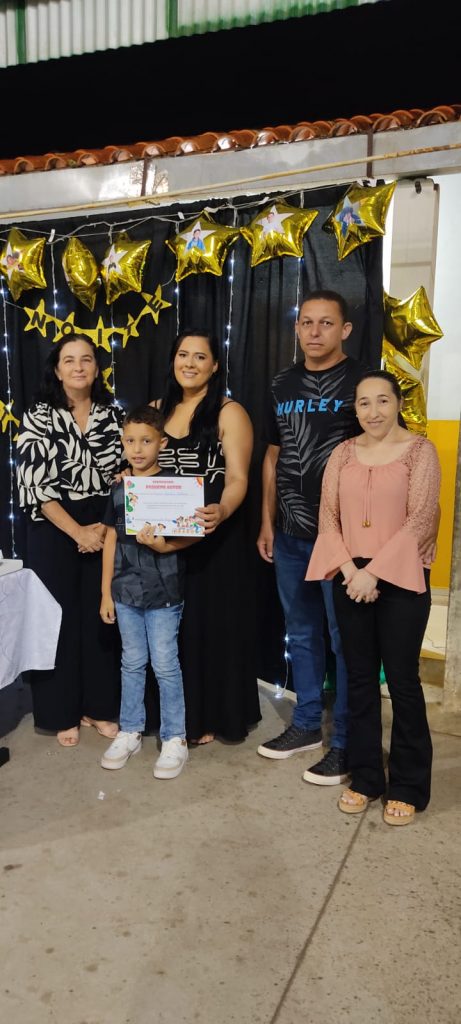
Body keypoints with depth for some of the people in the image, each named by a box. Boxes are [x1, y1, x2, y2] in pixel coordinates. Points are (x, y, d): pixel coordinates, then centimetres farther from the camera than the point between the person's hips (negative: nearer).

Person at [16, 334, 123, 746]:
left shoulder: (114, 416, 4)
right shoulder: (38, 418, -4)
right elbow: (33, 485, -10)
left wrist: (106, 526, -8)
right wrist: (77, 531, -14)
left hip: (105, 529, 3)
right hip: (54, 532, -2)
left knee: (100, 616, 8)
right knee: (59, 617, 5)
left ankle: (99, 706, 24)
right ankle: (62, 713, 20)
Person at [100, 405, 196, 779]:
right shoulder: (119, 488, 6)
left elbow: (193, 533, -9)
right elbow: (111, 541, 9)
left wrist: (164, 545, -26)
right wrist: (106, 591, 8)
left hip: (163, 593, -4)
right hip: (126, 592, 4)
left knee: (166, 666, 3)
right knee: (132, 663, 16)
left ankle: (175, 738, 17)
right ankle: (130, 731, 30)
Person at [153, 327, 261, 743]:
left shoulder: (229, 412, -8)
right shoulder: (159, 409, 10)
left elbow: (238, 479, -16)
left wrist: (221, 512, -37)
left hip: (213, 536, -5)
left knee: (211, 621, 5)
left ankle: (211, 716, 21)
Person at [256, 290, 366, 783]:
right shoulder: (282, 384, 11)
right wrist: (267, 522, 11)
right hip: (290, 534, 6)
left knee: (346, 638, 3)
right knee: (300, 633, 16)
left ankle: (346, 742, 17)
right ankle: (306, 724, 32)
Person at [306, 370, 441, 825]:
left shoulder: (419, 451, -3)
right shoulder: (343, 453, 9)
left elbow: (420, 521, -11)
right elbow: (328, 516, 5)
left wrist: (374, 571, -15)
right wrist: (349, 569, -8)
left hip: (401, 580, -4)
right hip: (350, 579, 4)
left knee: (402, 680, 3)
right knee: (360, 679, 11)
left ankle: (408, 786, 19)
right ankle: (365, 777, 26)